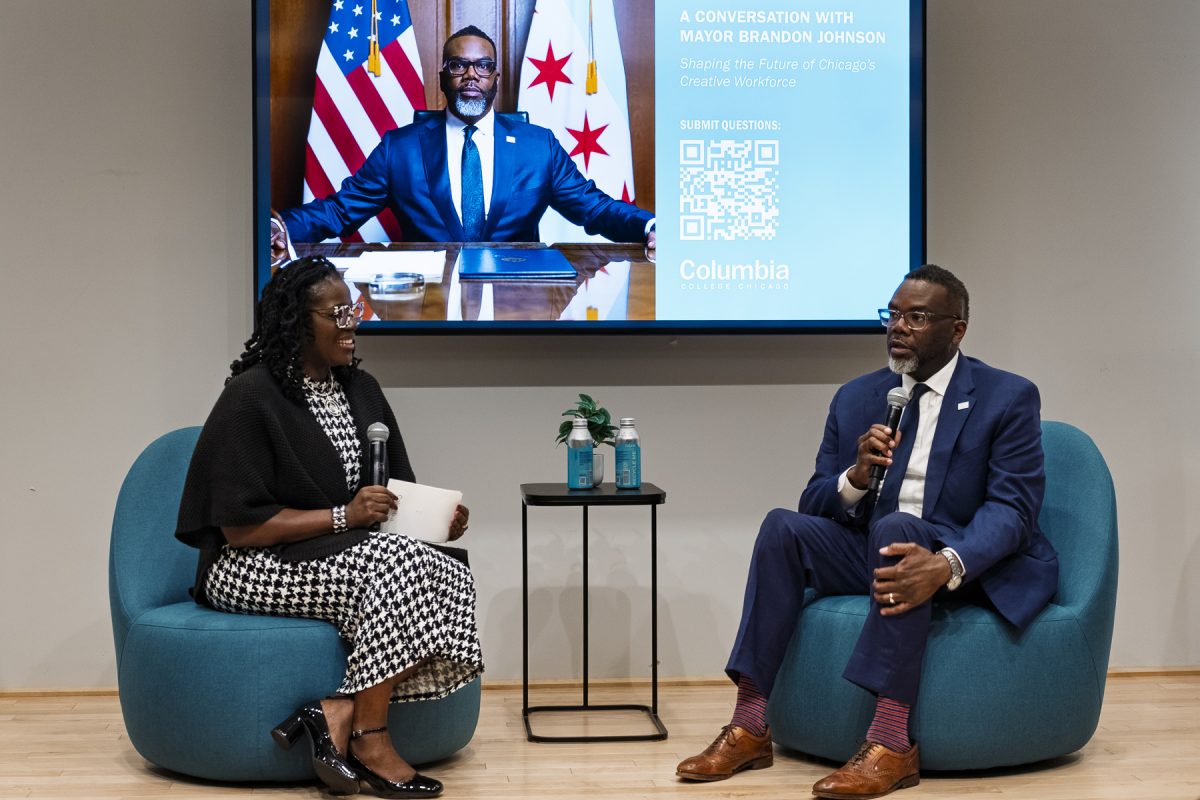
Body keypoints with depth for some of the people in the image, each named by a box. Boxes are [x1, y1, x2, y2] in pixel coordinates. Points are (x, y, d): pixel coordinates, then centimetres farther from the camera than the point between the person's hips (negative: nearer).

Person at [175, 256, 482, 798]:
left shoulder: (361, 390, 10)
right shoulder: (251, 397, -12)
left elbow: (396, 492, 15)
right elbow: (239, 527, -17)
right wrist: (343, 517, -22)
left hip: (348, 558, 7)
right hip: (258, 569, -7)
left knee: (450, 579, -21)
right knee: (392, 562, -32)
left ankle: (338, 712, -24)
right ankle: (370, 740, -22)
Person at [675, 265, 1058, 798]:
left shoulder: (1008, 398, -4)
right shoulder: (855, 398, 10)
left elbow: (1012, 509, -15)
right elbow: (815, 503, 8)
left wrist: (945, 565, -34)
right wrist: (857, 475, -17)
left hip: (973, 567, -5)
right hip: (875, 556, 5)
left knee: (894, 526, -35)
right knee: (784, 526, -21)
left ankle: (890, 742, -40)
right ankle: (749, 728, -24)